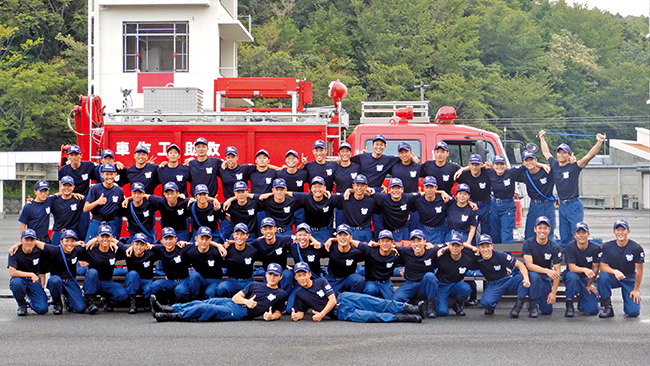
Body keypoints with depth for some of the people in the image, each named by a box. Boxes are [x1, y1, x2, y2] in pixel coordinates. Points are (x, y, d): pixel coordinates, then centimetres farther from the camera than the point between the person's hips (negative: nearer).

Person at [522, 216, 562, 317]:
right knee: (534, 276, -39)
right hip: (531, 274, -2)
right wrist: (546, 271, -36)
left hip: (546, 278, 2)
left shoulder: (554, 247, -7)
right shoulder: (528, 243, -11)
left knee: (547, 311, -7)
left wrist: (554, 291, -17)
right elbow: (529, 265, -21)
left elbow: (557, 271, -9)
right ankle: (533, 306, -21)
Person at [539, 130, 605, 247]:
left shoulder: (574, 166, -7)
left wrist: (599, 143, -27)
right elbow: (546, 152, 25)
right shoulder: (554, 165, 8)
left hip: (574, 206, -6)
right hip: (562, 206, 6)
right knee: (564, 239, 10)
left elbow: (589, 156, -17)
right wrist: (542, 138, 34)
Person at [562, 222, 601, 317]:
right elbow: (571, 267, -23)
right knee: (573, 277, -41)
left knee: (593, 310, -14)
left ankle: (581, 302, 24)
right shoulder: (570, 246, -15)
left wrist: (589, 285, -7)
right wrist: (584, 270, -42)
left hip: (587, 279, 1)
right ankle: (569, 305, -20)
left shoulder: (595, 248, -11)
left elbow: (596, 268, -5)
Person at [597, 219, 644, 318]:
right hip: (613, 278, 1)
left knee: (633, 312, -14)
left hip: (629, 279, -1)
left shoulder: (636, 248, -12)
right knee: (603, 277, -36)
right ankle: (606, 307, -18)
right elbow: (603, 266, -9)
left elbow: (639, 270, -7)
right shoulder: (607, 247, -8)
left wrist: (636, 289, -6)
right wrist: (615, 272, -30)